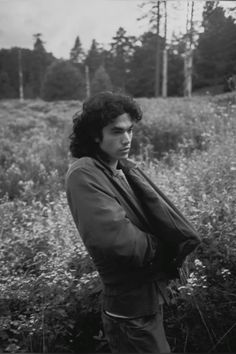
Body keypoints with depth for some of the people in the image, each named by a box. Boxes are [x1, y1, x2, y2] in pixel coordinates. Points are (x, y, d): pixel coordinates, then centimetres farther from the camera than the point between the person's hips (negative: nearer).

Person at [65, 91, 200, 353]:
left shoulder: (126, 168, 3)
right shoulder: (83, 174, -22)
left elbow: (158, 210, 1)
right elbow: (114, 235, -33)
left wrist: (181, 243, -18)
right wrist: (165, 251, -17)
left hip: (150, 296, 8)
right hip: (131, 310, -8)